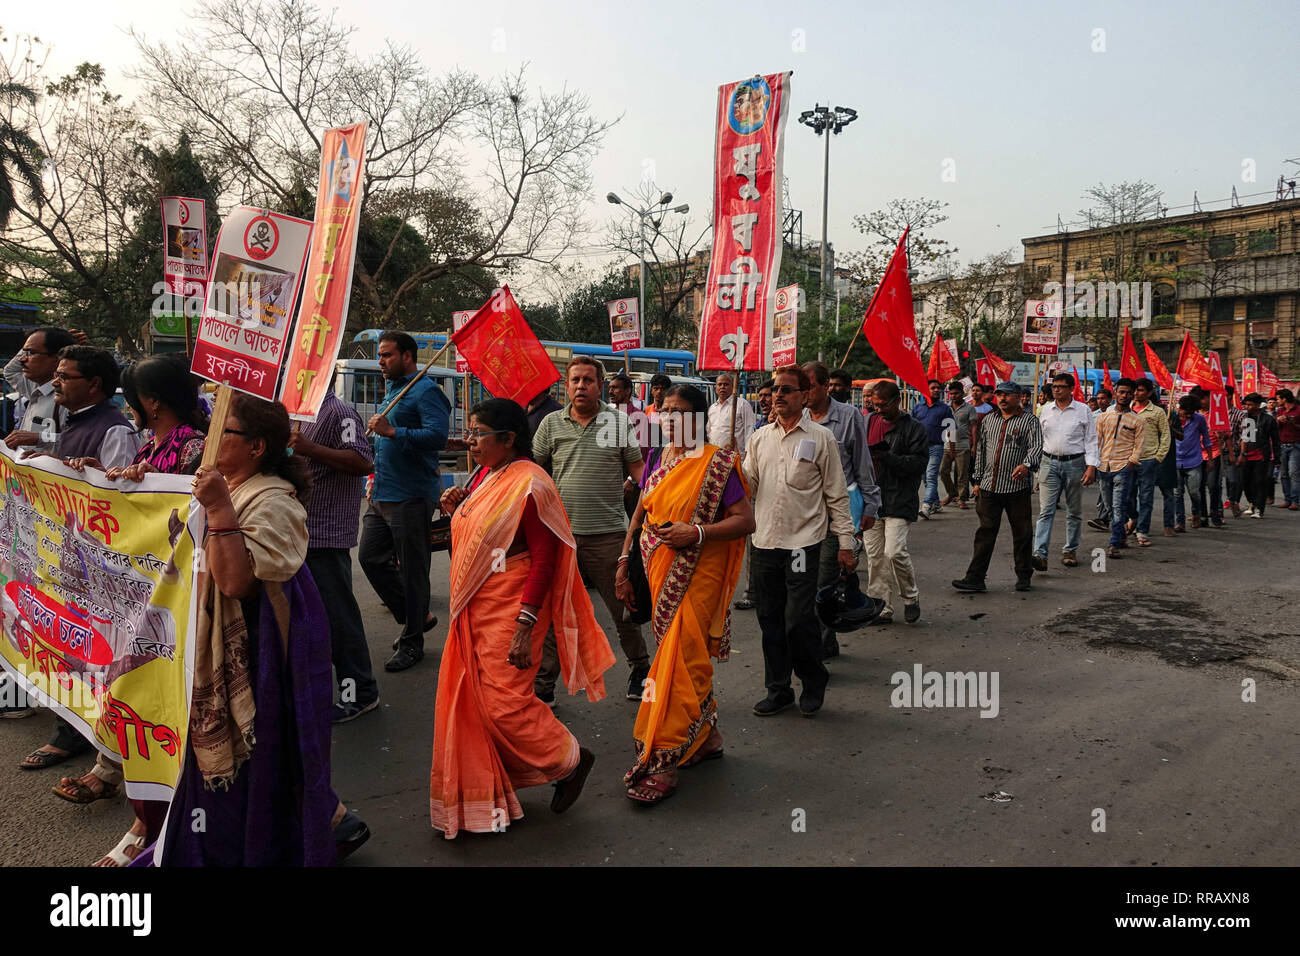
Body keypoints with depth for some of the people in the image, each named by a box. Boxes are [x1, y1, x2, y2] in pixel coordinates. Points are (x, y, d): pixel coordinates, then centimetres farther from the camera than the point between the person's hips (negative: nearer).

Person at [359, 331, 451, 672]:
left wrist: (391, 431, -25)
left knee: (412, 569, -1)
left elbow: (437, 435, -25)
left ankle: (412, 643, 12)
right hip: (381, 496, 10)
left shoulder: (426, 392, -10)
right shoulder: (391, 392, 20)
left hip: (411, 497, -9)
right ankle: (417, 617, 24)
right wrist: (376, 472, 19)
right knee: (370, 557, 9)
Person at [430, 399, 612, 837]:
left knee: (504, 702, -5)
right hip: (473, 611, 9)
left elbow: (544, 558, -20)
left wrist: (525, 625, -24)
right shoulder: (484, 475, 10)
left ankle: (571, 759, 20)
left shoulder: (529, 484, -17)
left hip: (509, 612, -9)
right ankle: (478, 795, 29)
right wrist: (455, 511, 4)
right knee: (467, 701, 13)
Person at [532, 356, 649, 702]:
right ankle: (543, 684, 19)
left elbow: (639, 470, 6)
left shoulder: (619, 422, 4)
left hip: (608, 533, -1)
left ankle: (640, 668, 31)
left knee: (624, 608, 9)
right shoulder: (551, 423, 8)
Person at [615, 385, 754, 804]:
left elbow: (745, 520, -10)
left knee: (679, 662, -8)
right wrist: (625, 561, 10)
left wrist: (697, 532, -21)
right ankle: (707, 736, 34)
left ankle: (662, 762, -3)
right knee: (687, 658, 16)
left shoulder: (717, 464, -8)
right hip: (659, 574, 7)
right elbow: (641, 513, 15)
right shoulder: (657, 459, 10)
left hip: (696, 577, -7)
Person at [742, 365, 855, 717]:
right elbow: (746, 483, 12)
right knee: (770, 619, 9)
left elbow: (836, 494, 1)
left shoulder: (820, 438, -1)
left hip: (803, 542, -4)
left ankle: (813, 682, 18)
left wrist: (845, 542, -2)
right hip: (765, 541, 5)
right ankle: (778, 690, 23)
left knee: (798, 619, -7)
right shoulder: (760, 437, 11)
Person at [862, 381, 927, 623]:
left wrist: (887, 457, -18)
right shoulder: (868, 422, 14)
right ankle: (880, 608, 15)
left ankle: (911, 597, 11)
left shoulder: (914, 428, -2)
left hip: (899, 501, -5)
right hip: (871, 499, 5)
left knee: (894, 551, -14)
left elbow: (919, 462, -9)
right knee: (874, 556, 6)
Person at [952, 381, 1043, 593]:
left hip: (1017, 487, -4)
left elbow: (1036, 447, -14)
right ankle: (975, 577, 1)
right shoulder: (989, 421, 15)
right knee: (986, 531, 2)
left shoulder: (1029, 420, 0)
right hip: (989, 486, 4)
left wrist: (1026, 465, -34)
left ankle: (1024, 576, 21)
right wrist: (977, 480, 16)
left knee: (1022, 532, 6)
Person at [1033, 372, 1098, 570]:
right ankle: (1040, 554, -16)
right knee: (1046, 511, -8)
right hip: (1050, 463, 1)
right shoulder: (1045, 410, 8)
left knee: (1074, 511, 9)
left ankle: (1070, 551, 22)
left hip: (1075, 463, -1)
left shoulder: (1083, 410, 1)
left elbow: (1091, 440, 0)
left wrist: (1091, 466, -9)